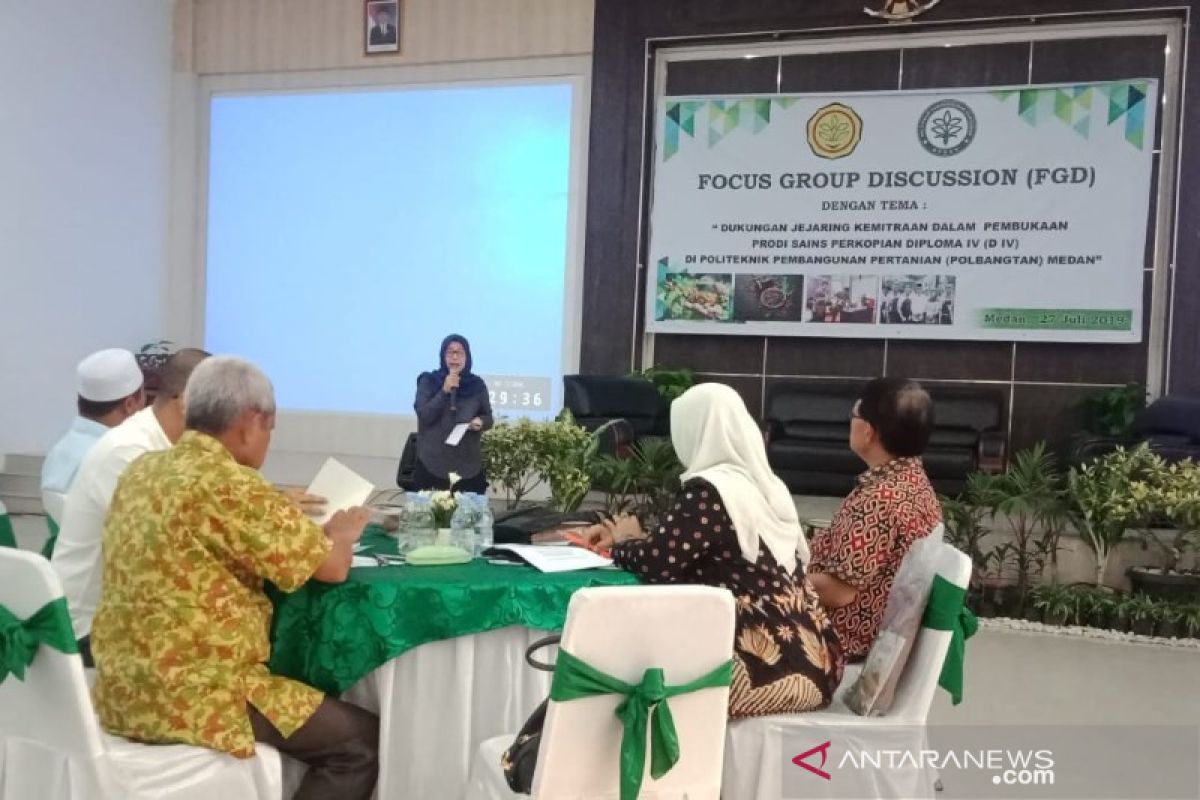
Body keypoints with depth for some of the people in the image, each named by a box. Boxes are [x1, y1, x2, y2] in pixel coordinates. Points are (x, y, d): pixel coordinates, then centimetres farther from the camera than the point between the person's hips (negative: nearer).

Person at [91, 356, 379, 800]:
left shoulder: (143, 470, 6)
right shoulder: (230, 485, -20)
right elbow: (333, 567, -14)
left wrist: (278, 511, 15)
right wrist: (341, 532, 7)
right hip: (191, 698, -9)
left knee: (306, 696, 28)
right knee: (363, 740, 0)